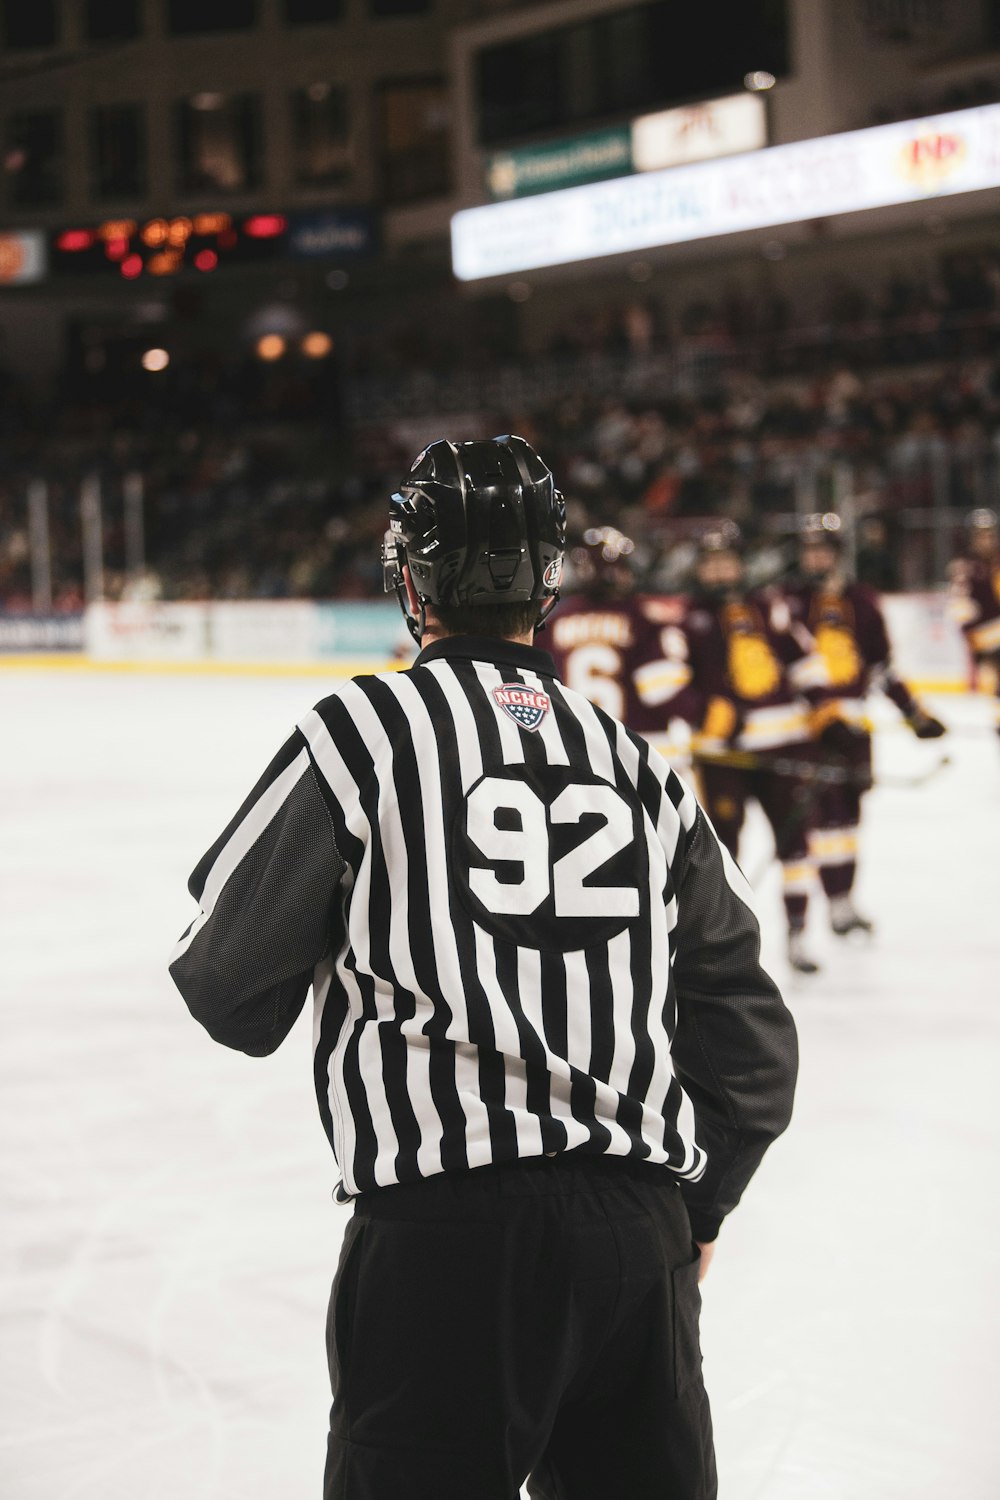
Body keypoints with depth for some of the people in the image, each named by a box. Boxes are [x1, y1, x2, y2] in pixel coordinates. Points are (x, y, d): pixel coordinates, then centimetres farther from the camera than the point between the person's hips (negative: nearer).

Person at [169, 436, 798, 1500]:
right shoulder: (637, 764, 13)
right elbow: (748, 1028, 15)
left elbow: (231, 989, 0)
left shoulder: (360, 729, -2)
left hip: (446, 1227, -5)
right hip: (639, 1233, 5)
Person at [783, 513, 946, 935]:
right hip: (808, 721, -5)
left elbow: (882, 666, 17)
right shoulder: (789, 602, -1)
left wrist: (914, 713, 14)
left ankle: (844, 902, 21)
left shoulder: (861, 602, 11)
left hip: (853, 722, 5)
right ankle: (838, 904, -8)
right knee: (826, 811, -10)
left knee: (848, 810, 11)